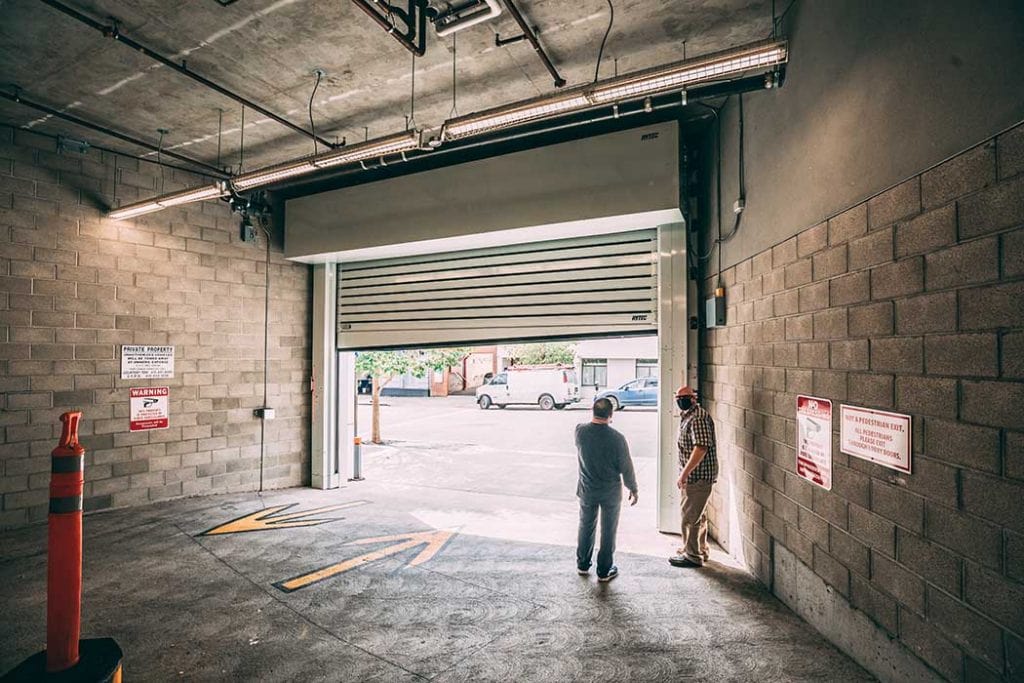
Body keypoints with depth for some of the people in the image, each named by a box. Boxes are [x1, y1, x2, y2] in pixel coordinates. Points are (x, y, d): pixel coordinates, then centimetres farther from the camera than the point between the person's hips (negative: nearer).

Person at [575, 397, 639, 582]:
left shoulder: (580, 431, -14)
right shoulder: (617, 438, -23)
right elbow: (626, 468, -13)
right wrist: (633, 489, 4)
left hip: (587, 490, 3)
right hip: (611, 493, -3)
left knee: (586, 527, 20)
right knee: (608, 531, 14)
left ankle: (583, 564, 35)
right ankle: (604, 571, 25)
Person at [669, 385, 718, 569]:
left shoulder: (699, 418, -20)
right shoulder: (687, 416, 12)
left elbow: (701, 448, -28)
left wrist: (684, 473, -26)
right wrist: (685, 473, 17)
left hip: (698, 475, -10)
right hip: (694, 475, 10)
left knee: (690, 516, 0)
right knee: (697, 515, 21)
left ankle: (693, 556, 13)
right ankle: (700, 550, 35)